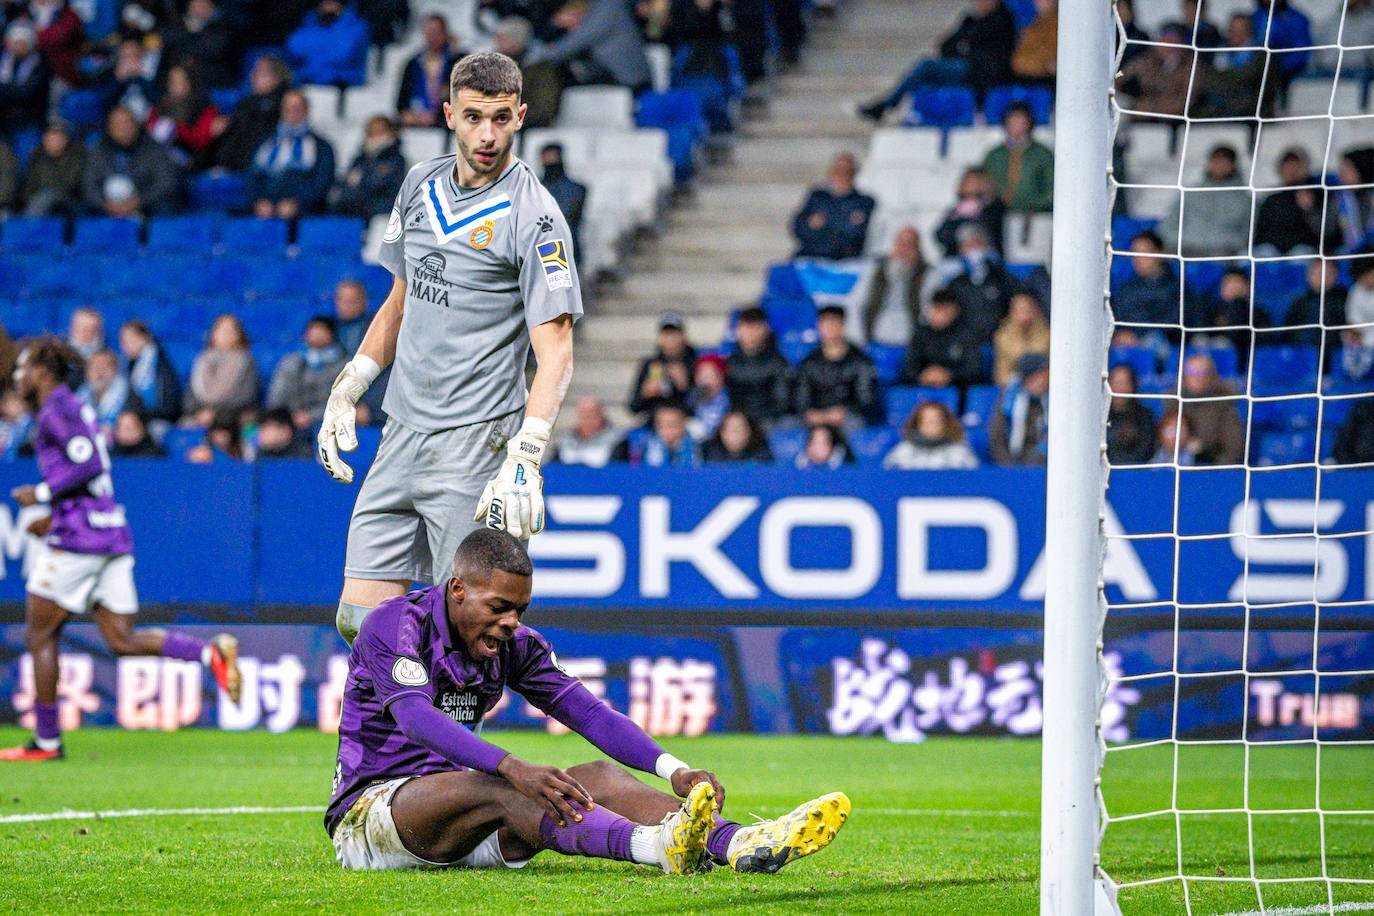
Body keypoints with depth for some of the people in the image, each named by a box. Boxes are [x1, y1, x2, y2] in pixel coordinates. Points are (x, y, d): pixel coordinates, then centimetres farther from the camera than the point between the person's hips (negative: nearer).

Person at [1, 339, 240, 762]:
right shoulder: (77, 410, 21)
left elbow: (88, 463, -21)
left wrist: (43, 493, -12)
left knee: (39, 636, 2)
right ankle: (212, 652, -13)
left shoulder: (58, 410, -8)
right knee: (123, 641, 5)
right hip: (113, 535, 9)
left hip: (78, 538, -9)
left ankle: (46, 740, 4)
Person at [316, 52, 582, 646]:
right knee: (360, 618, 1)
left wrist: (524, 457, -27)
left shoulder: (534, 217, -10)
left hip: (475, 441, -6)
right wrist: (346, 392, 21)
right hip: (402, 432, 6)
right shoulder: (421, 186, 10)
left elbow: (555, 351, -15)